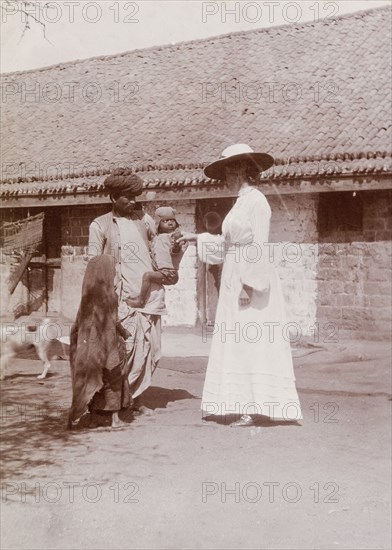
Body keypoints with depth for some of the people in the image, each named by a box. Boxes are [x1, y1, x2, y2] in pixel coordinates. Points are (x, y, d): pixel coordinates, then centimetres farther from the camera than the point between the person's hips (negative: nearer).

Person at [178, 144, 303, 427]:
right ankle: (238, 403, 13)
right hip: (234, 281, 9)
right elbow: (227, 244, 22)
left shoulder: (256, 201, -11)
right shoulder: (241, 202, 17)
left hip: (251, 283, -9)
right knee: (234, 344, 9)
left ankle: (253, 408, -3)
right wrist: (197, 238, 26)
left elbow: (258, 248, -18)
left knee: (252, 342, -7)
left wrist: (249, 284, -21)